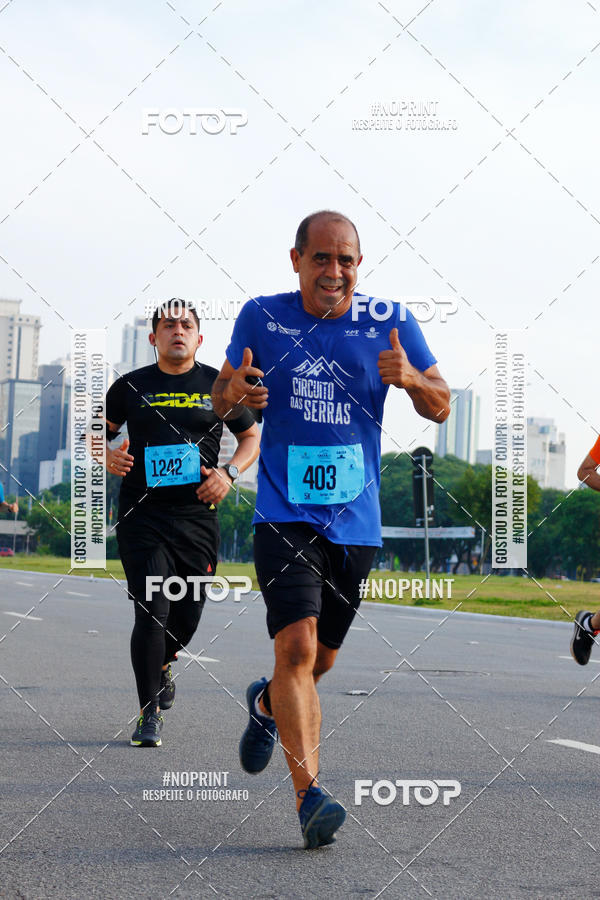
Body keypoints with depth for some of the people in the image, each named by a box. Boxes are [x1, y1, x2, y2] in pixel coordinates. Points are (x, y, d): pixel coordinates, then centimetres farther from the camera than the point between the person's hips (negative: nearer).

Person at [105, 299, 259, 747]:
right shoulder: (131, 386, 6)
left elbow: (251, 436, 15)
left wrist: (230, 472, -4)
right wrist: (108, 456, -7)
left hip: (197, 515, 2)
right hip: (142, 517, -1)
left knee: (187, 616, 8)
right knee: (152, 611, -11)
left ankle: (162, 663, 44)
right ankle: (150, 713, 0)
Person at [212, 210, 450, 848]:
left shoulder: (388, 323, 1)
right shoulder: (261, 317, 0)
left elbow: (440, 409, 4)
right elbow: (221, 403, 10)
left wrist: (411, 378, -19)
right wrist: (233, 394, -15)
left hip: (355, 524, 3)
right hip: (284, 516, -2)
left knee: (320, 658, 16)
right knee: (297, 646, -21)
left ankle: (267, 702, 49)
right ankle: (309, 796, -21)